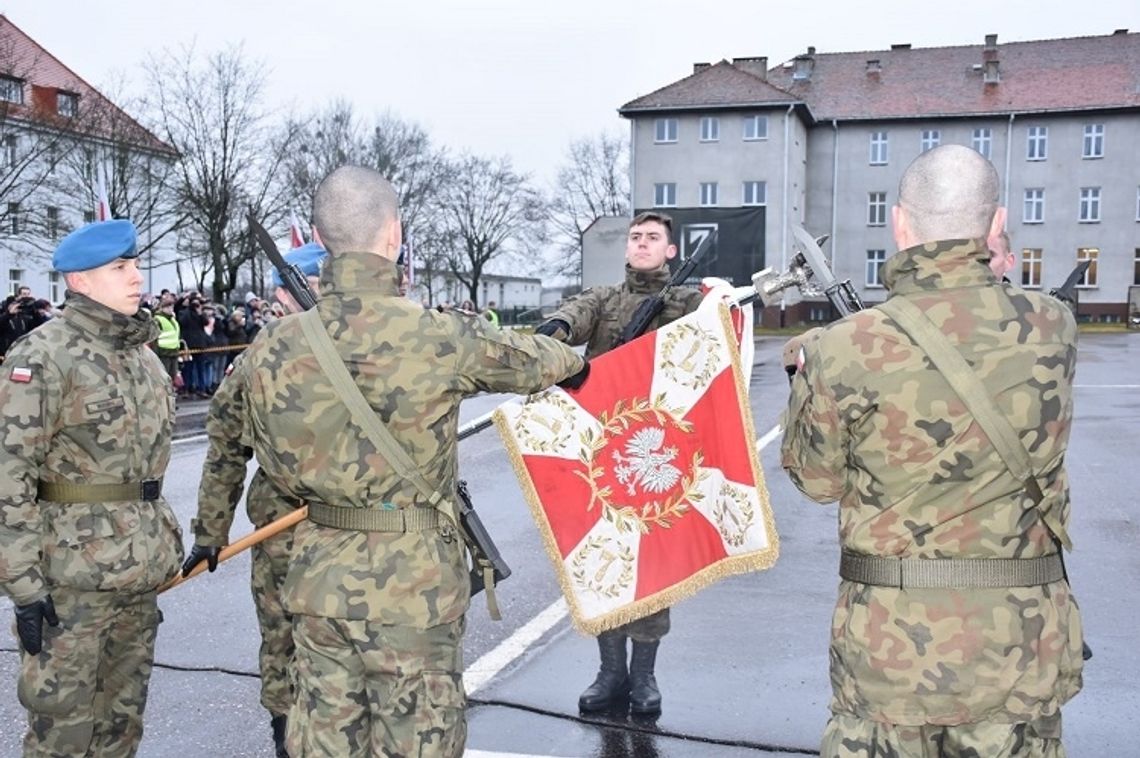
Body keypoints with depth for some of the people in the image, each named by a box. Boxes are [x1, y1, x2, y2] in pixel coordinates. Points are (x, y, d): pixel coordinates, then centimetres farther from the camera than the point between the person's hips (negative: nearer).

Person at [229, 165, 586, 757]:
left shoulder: (271, 346, -2)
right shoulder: (437, 336, -15)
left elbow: (271, 461, 11)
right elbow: (525, 359, 5)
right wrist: (573, 362, 27)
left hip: (319, 576, 5)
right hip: (411, 579, -4)